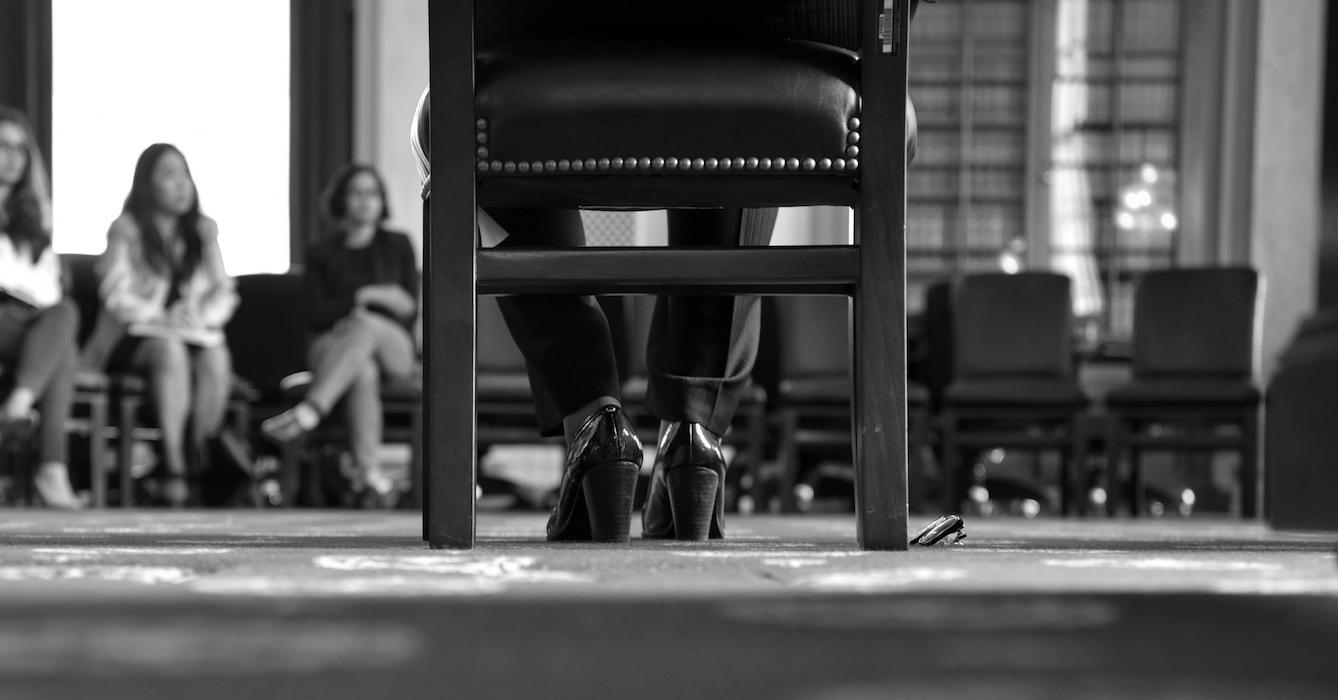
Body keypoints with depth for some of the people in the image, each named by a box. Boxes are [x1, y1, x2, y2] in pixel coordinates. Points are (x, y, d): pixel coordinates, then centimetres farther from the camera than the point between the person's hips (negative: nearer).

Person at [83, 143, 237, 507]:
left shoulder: (203, 231, 15)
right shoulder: (125, 230, 3)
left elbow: (224, 292, 10)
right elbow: (116, 296, -6)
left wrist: (201, 315, -11)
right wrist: (160, 317, -20)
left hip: (193, 335, 3)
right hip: (132, 338, -3)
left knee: (216, 358, -32)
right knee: (169, 349, -37)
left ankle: (199, 459, -28)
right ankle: (173, 467, -41)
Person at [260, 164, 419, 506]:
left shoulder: (398, 246, 16)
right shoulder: (321, 253, 14)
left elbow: (409, 310, 9)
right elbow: (317, 316, 2)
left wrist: (364, 315, -8)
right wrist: (366, 295, -8)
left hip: (393, 347, 0)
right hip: (334, 346, 0)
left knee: (367, 327, -39)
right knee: (362, 370, -40)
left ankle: (308, 412, -57)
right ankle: (369, 474, -54)